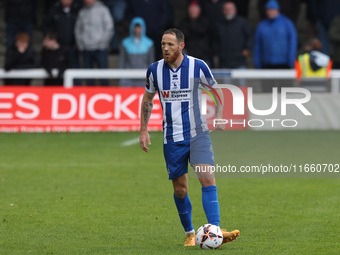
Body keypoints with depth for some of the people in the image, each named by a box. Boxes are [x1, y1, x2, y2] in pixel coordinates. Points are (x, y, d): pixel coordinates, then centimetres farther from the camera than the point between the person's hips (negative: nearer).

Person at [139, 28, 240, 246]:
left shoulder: (198, 66, -8)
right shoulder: (154, 70, -1)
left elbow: (217, 91, 8)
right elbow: (147, 99, 15)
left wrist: (219, 118, -1)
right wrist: (143, 130, 10)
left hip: (198, 134, -2)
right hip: (172, 138, 2)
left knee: (208, 178, -18)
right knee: (180, 189, 5)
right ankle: (190, 233, 23)